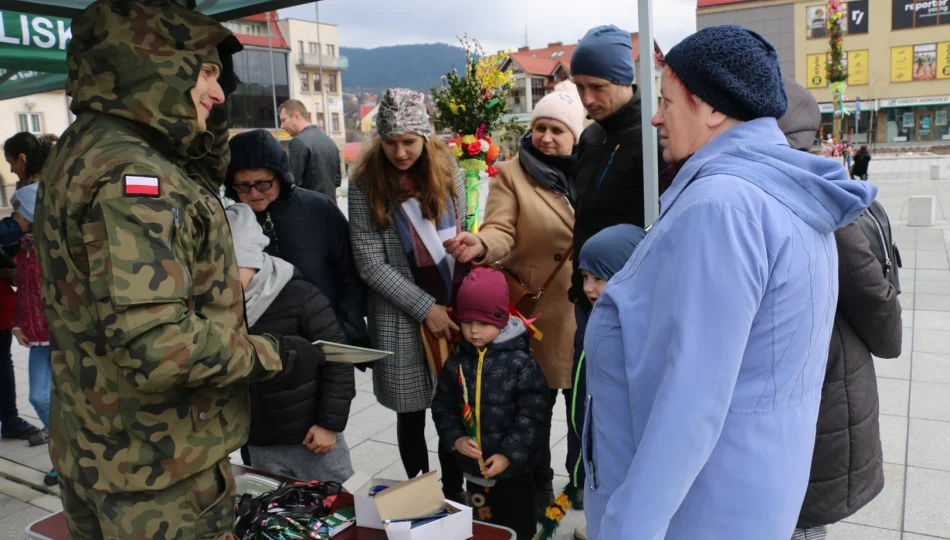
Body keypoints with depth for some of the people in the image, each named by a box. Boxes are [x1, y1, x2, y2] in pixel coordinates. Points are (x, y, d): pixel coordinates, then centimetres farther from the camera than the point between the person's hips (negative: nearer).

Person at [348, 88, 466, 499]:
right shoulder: (366, 184, -7)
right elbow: (371, 265, -9)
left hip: (454, 310, 2)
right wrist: (426, 308, -13)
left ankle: (454, 495, 28)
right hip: (403, 319, -2)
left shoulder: (446, 169, 1)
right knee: (411, 415, 10)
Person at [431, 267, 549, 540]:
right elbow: (442, 406, 5)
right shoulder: (456, 363, -2)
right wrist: (455, 438, -10)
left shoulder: (521, 363, -16)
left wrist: (509, 454, -18)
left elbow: (533, 415, -15)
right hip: (473, 469, 4)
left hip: (513, 470, -4)